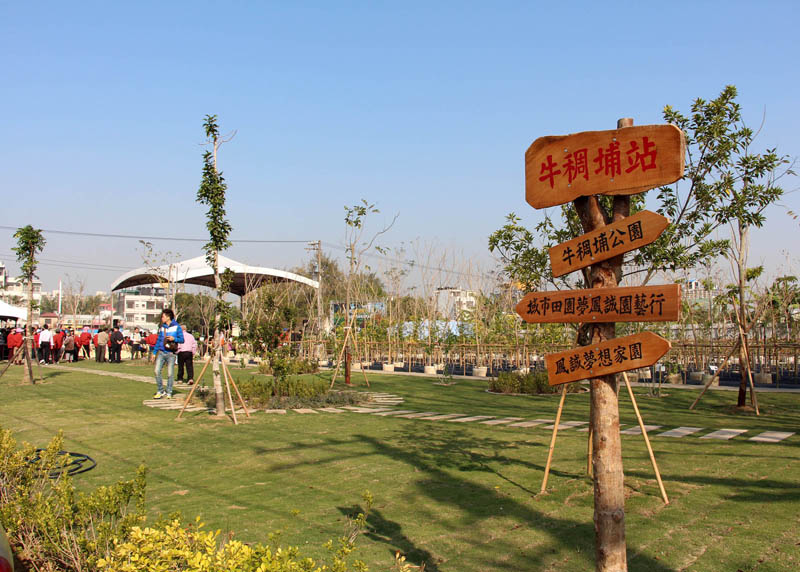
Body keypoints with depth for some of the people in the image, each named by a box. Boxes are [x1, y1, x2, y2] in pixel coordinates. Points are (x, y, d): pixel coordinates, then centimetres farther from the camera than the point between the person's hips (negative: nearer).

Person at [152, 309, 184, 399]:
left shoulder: (176, 327, 0)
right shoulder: (161, 327, 13)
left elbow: (182, 340, 0)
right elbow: (158, 340, 19)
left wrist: (174, 338, -19)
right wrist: (154, 352, 16)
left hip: (171, 354, -3)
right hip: (161, 352, 4)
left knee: (170, 374, 0)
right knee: (157, 371, -7)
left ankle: (169, 392, 13)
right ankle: (160, 391, 6)